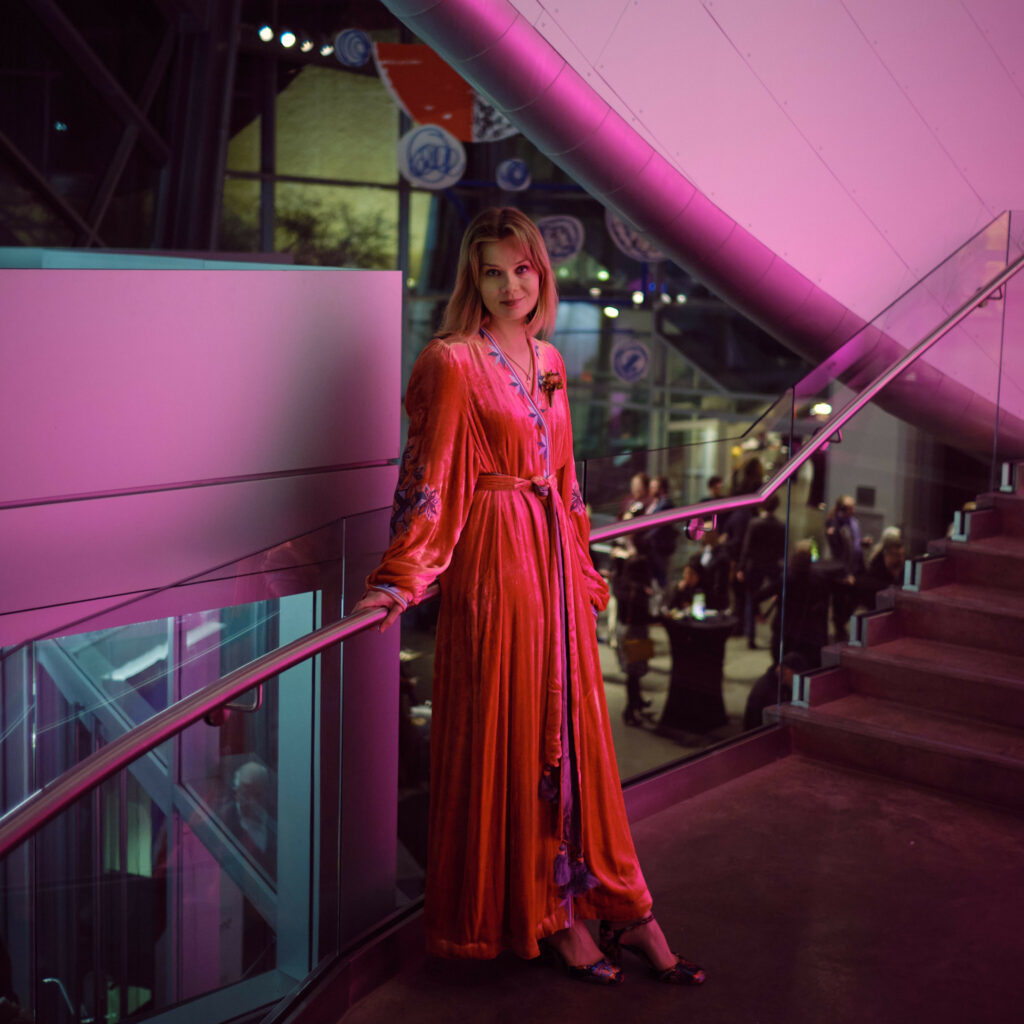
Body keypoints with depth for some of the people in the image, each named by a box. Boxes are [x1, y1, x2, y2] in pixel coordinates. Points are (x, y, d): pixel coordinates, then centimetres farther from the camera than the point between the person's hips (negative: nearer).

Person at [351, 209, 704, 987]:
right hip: (493, 561, -7)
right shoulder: (454, 363, -8)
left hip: (553, 556, 7)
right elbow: (431, 477, -13)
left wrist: (583, 565, 24)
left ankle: (610, 905, 20)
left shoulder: (549, 362, 12)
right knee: (509, 732, 3)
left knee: (573, 727, 11)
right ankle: (541, 914, 16)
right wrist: (400, 580, -21)